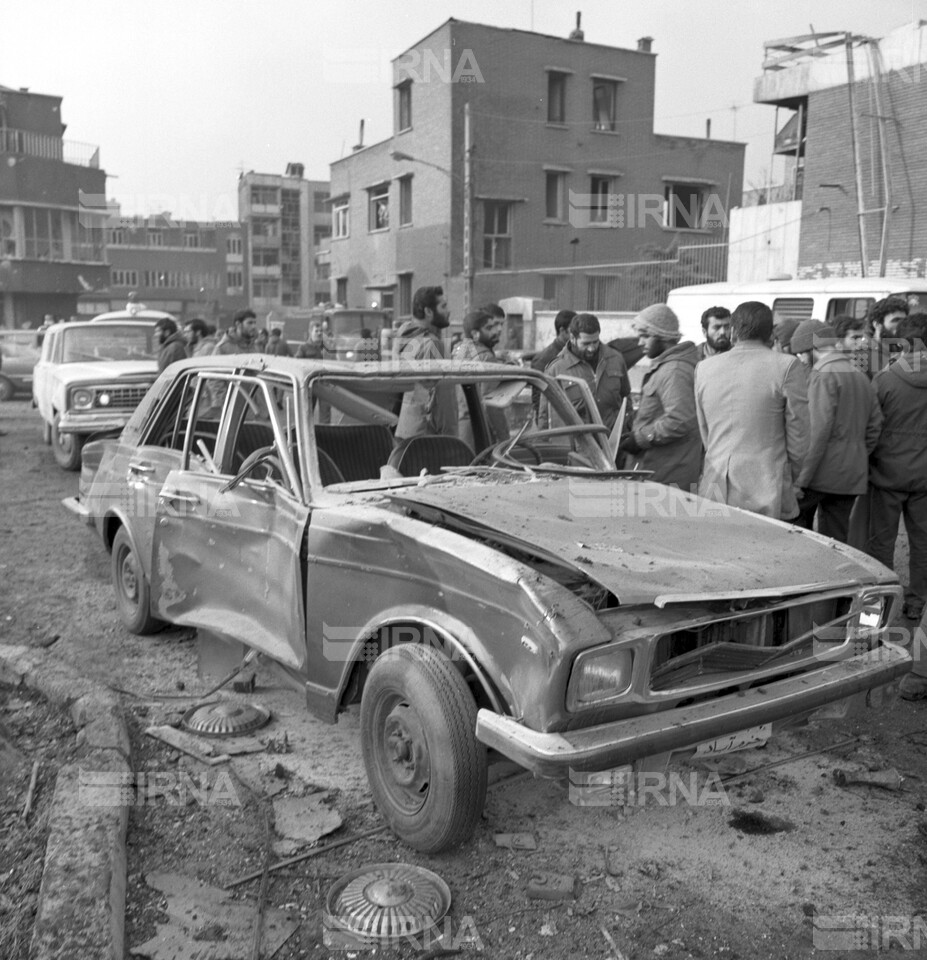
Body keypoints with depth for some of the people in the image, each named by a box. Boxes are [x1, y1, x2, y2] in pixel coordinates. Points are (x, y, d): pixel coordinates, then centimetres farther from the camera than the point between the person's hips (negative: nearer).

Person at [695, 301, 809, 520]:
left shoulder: (704, 368, 7)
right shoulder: (787, 367, -5)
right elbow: (799, 436, 0)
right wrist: (790, 480, 15)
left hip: (715, 493, 4)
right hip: (766, 493, -4)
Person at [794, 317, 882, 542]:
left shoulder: (823, 376, -10)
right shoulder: (861, 378, 16)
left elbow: (819, 429, -18)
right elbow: (875, 425, 19)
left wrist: (801, 478, -17)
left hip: (822, 472, -8)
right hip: (852, 475, 8)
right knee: (837, 540, 11)